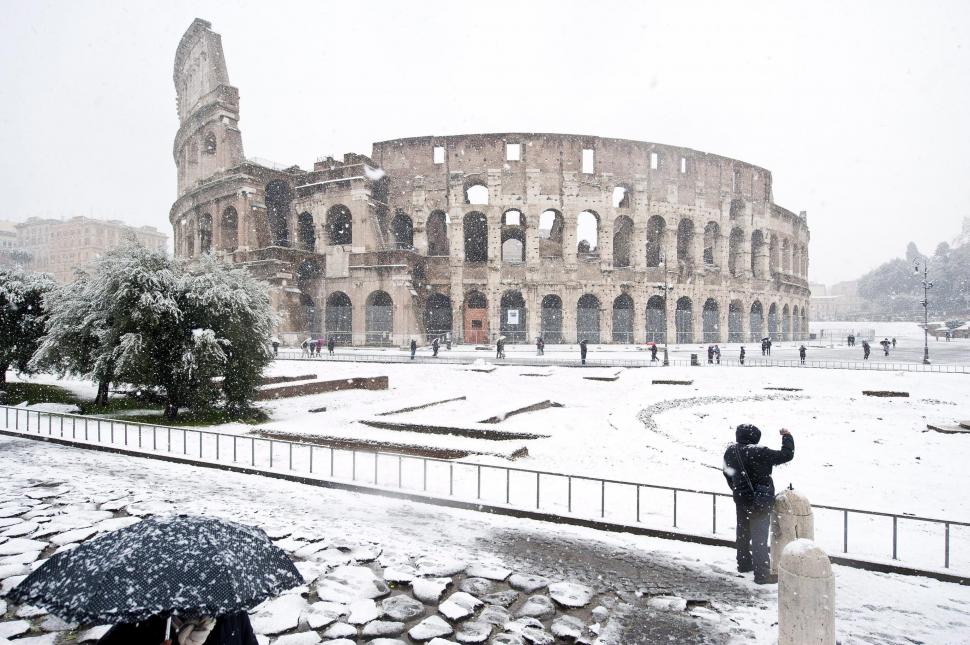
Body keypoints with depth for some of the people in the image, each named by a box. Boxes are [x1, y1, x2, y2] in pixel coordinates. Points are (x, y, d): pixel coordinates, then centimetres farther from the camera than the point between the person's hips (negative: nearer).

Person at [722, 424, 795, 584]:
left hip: (740, 499, 7)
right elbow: (786, 455, -18)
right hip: (760, 502, -7)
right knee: (759, 536, 3)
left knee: (743, 532, 21)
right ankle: (762, 574, 11)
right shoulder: (759, 452, -27)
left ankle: (744, 564, 37)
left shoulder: (730, 451, -4)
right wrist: (787, 436, -2)